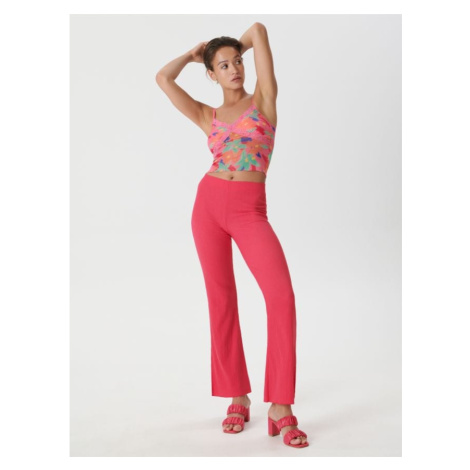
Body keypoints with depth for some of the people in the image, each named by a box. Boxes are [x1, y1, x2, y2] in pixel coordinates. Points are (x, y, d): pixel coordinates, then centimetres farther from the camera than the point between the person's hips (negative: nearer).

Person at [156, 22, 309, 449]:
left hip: (249, 210, -3)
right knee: (221, 299, 3)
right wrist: (195, 53, 19)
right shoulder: (207, 117, 11)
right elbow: (163, 78, 5)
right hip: (209, 204, 3)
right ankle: (238, 398, 14)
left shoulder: (264, 99, 5)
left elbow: (259, 29, 4)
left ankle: (281, 407, -13)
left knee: (281, 295, -19)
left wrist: (238, 47, 24)